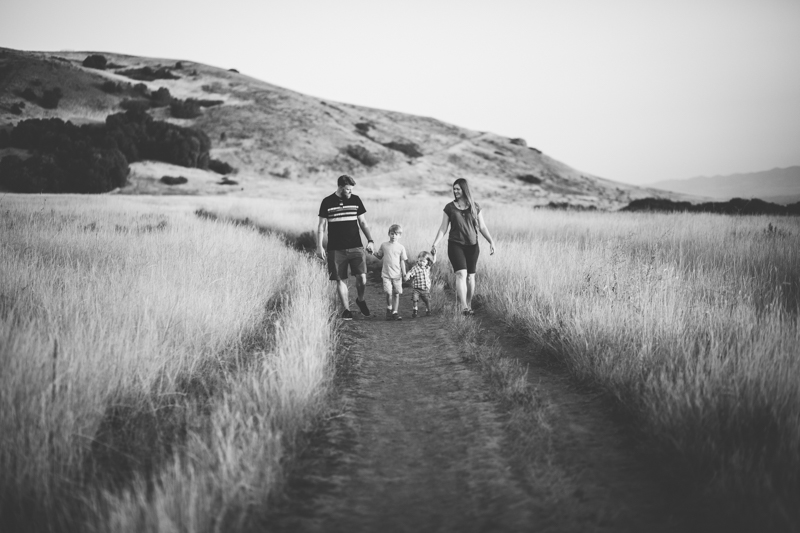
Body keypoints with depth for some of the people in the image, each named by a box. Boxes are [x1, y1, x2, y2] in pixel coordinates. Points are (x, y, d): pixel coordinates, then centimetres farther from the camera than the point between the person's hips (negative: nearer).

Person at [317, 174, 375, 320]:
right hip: (336, 249, -1)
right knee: (340, 280, 1)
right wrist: (319, 246, -2)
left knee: (362, 278, -10)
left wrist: (370, 240, 3)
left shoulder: (355, 200, 7)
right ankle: (346, 310, 11)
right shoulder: (327, 202, 1)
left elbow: (363, 222, 13)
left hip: (356, 247, 1)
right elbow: (321, 225, 4)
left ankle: (360, 300, 17)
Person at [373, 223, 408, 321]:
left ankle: (395, 312, 10)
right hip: (386, 274, -1)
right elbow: (380, 256, 16)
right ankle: (389, 309, 9)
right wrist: (374, 253, -3)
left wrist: (404, 273, -2)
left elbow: (402, 261, 4)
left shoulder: (401, 247, 4)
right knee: (389, 293, -12)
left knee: (396, 294, 2)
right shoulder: (384, 245, 6)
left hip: (397, 274, 1)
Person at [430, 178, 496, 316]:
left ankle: (469, 305, 18)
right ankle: (463, 307, -24)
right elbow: (443, 228, 5)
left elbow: (482, 227, 8)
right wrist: (434, 244, -5)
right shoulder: (449, 207, 3)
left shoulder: (475, 207, 6)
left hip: (472, 246, 2)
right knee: (461, 274, -17)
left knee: (470, 276, 5)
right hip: (455, 245, -2)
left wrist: (491, 241, -2)